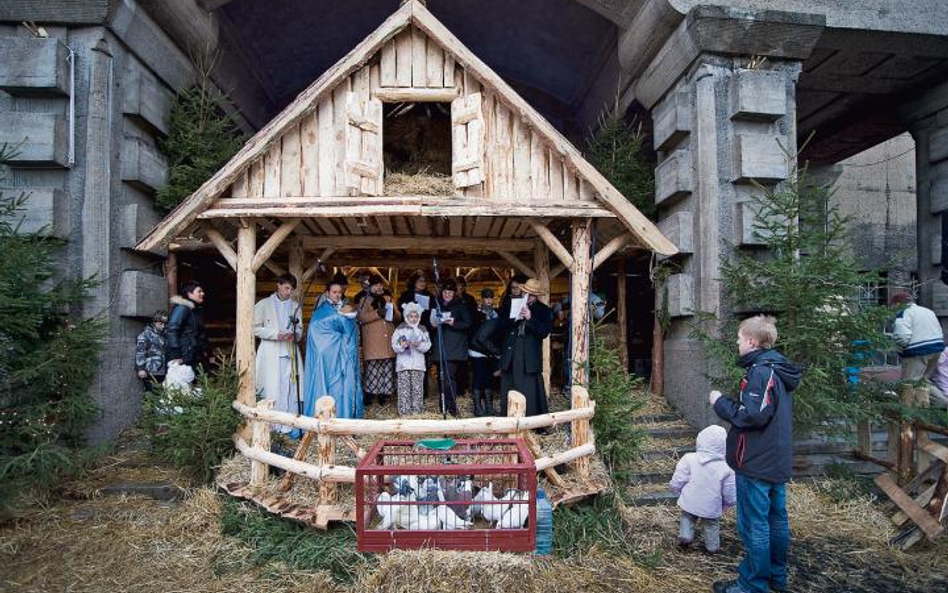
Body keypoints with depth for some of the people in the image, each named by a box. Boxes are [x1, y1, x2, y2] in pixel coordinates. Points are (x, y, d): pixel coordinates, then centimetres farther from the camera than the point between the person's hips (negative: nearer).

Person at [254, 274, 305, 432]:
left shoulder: (295, 306, 13)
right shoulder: (264, 304, 4)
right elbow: (255, 328, -1)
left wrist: (295, 335, -8)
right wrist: (275, 334, -13)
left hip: (290, 352, 3)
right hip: (271, 353, -3)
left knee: (291, 389, -1)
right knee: (272, 390, -4)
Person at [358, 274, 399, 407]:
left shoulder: (388, 299, 19)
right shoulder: (364, 300, 8)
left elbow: (398, 316, 16)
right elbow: (362, 318, -8)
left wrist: (392, 313, -5)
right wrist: (377, 313, -19)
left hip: (388, 340, 4)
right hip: (372, 341, -4)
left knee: (387, 367, 1)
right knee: (372, 367, -8)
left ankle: (383, 394, 8)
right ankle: (368, 394, -1)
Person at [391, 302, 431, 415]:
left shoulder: (422, 329, 7)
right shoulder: (401, 328, 3)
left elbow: (427, 345, 3)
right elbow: (394, 345, 0)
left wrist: (419, 345, -17)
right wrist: (401, 346, -20)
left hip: (418, 363, 1)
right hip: (403, 363, -1)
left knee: (418, 388, 3)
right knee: (404, 388, -2)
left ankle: (417, 409, 11)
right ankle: (404, 410, 4)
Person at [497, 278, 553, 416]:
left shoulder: (544, 311, 3)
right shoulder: (509, 306, 10)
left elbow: (544, 332, -7)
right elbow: (499, 327, 6)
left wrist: (530, 318, -19)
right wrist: (514, 318, -11)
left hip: (530, 359, -2)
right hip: (510, 358, 3)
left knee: (531, 395, -5)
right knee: (509, 397, 7)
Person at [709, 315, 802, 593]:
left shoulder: (761, 371, -21)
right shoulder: (776, 368, 10)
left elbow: (752, 415, -26)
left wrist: (720, 402, -14)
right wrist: (729, 402, 9)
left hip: (757, 464, -10)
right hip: (777, 462, 10)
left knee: (754, 525, 1)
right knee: (776, 519, 19)